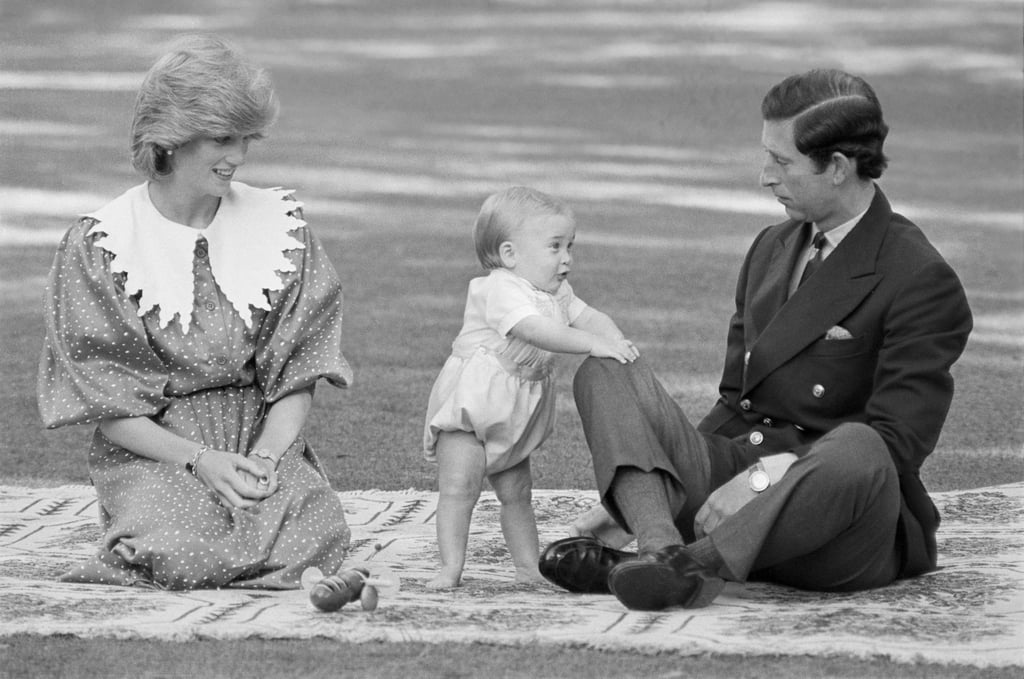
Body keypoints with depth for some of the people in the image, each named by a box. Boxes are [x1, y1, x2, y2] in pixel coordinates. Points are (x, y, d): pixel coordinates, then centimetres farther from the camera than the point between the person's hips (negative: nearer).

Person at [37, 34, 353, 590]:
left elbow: (296, 373, 3)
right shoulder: (97, 246, -4)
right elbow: (106, 406, -6)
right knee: (182, 549, -32)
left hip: (263, 438, 3)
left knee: (317, 534, -27)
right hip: (149, 451, -3)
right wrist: (199, 460, -19)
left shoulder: (278, 225, 5)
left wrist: (266, 456, -15)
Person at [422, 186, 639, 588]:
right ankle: (450, 568, -12)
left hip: (515, 412, 8)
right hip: (471, 402, -8)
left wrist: (617, 340, -22)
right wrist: (593, 344, -42)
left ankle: (529, 566, 19)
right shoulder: (500, 290, -23)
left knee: (516, 492, 13)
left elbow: (588, 317, 2)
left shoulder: (557, 293, 9)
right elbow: (536, 330, -36)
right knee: (458, 487, -12)